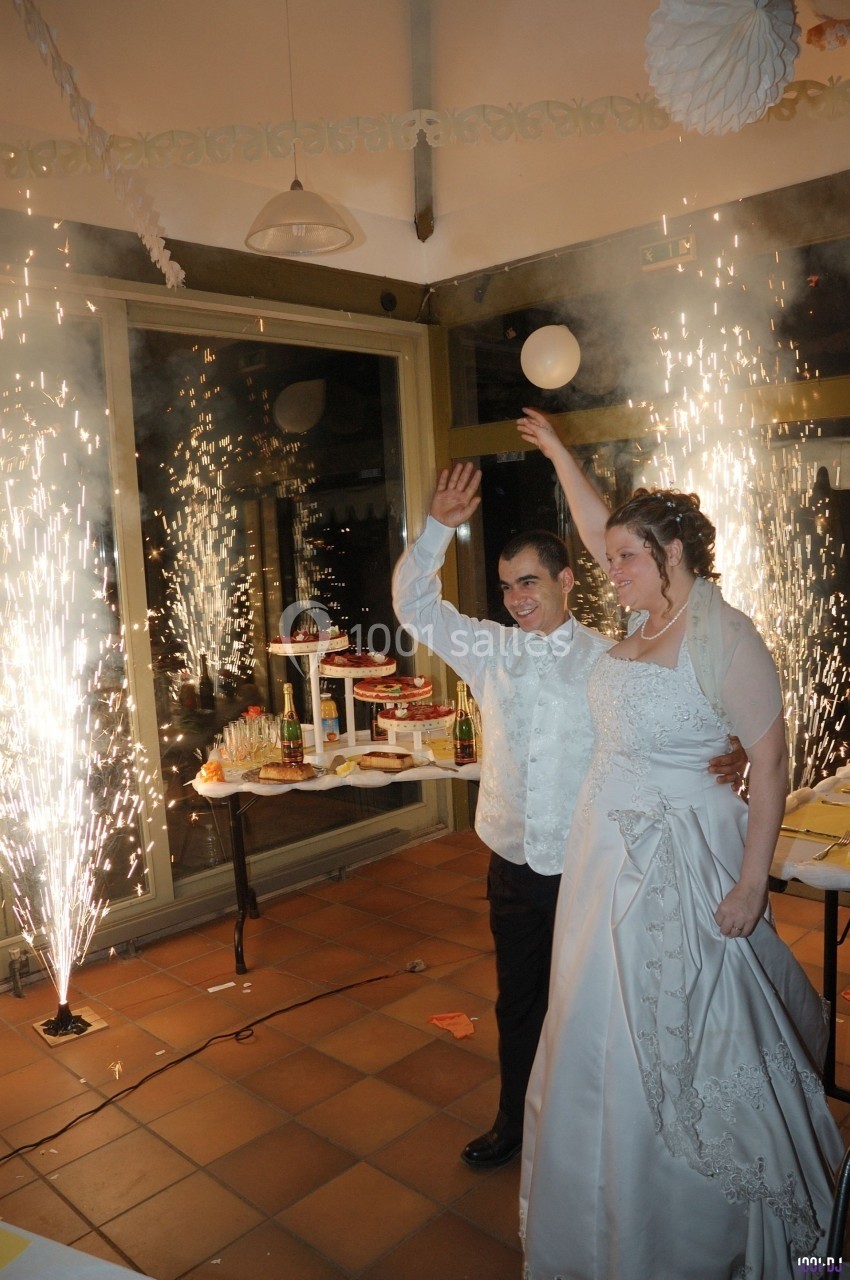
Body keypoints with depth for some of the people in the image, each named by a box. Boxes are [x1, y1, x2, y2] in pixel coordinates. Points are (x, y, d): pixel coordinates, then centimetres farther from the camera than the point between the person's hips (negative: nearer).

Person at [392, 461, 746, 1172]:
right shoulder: (491, 649, 1)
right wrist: (438, 527, -7)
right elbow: (415, 605, 5)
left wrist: (729, 752, -30)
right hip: (513, 864, 4)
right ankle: (515, 1123, 43)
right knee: (518, 1000, 20)